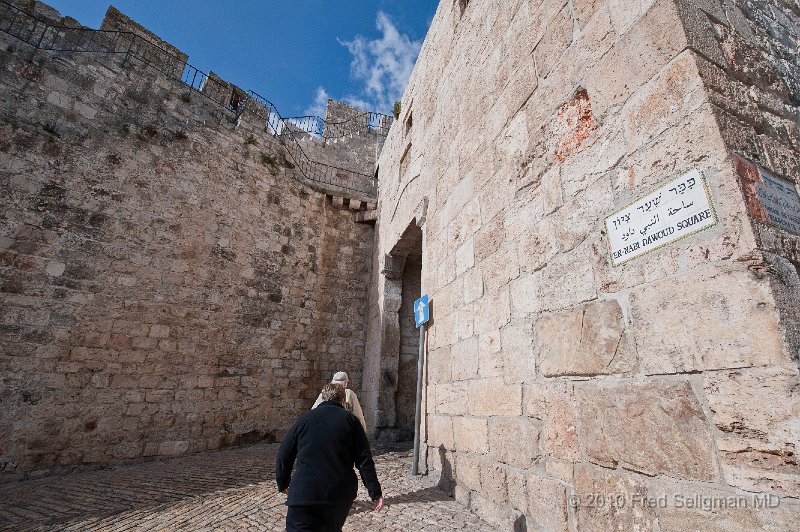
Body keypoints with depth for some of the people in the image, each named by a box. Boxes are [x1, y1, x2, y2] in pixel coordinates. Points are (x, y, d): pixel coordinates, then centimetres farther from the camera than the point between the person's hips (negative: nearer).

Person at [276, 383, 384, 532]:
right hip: (341, 495, 2)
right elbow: (364, 460, -3)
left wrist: (283, 483, 25)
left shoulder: (304, 418, 6)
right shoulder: (350, 420, 3)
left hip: (304, 493, -2)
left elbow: (284, 455, 9)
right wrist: (376, 493, 1)